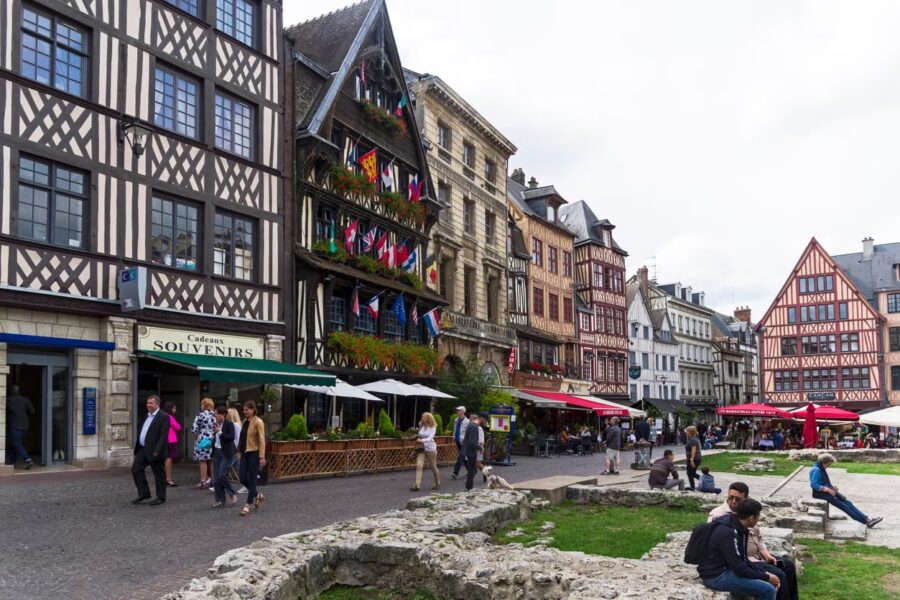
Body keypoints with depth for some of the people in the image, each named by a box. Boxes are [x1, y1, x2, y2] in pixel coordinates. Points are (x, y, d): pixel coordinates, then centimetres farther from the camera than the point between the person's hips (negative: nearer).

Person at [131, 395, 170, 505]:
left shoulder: (163, 417, -11)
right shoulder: (148, 416, 15)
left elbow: (163, 435, -18)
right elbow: (143, 432, 19)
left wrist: (157, 451, -23)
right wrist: (138, 446, 13)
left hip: (154, 451, -9)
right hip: (143, 449, 9)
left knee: (158, 474, 1)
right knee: (136, 468, 5)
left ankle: (160, 497, 12)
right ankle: (143, 493, 16)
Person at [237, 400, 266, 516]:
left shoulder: (258, 422, -10)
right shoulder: (244, 422, 12)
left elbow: (262, 440, -14)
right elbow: (242, 438, 16)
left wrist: (262, 457, -19)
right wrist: (239, 451, 12)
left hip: (254, 453, -7)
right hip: (245, 453, 7)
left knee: (252, 479, -1)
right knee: (242, 477, 5)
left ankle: (248, 505, 6)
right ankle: (257, 496, 26)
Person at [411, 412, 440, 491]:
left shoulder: (432, 427, -7)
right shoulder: (421, 426, 7)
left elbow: (430, 438, -19)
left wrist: (422, 440, -33)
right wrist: (418, 440, -3)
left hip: (430, 448, -4)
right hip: (421, 448, 4)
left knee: (433, 467, 8)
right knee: (419, 465, -13)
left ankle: (437, 484, 28)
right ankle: (417, 485, -17)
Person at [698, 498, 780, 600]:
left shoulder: (739, 529, 6)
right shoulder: (727, 532, -24)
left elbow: (743, 560, 15)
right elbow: (738, 567, -24)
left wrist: (764, 573, 2)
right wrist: (766, 577, -13)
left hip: (727, 570, 10)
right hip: (716, 576, -10)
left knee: (773, 584, 8)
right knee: (767, 590, -17)